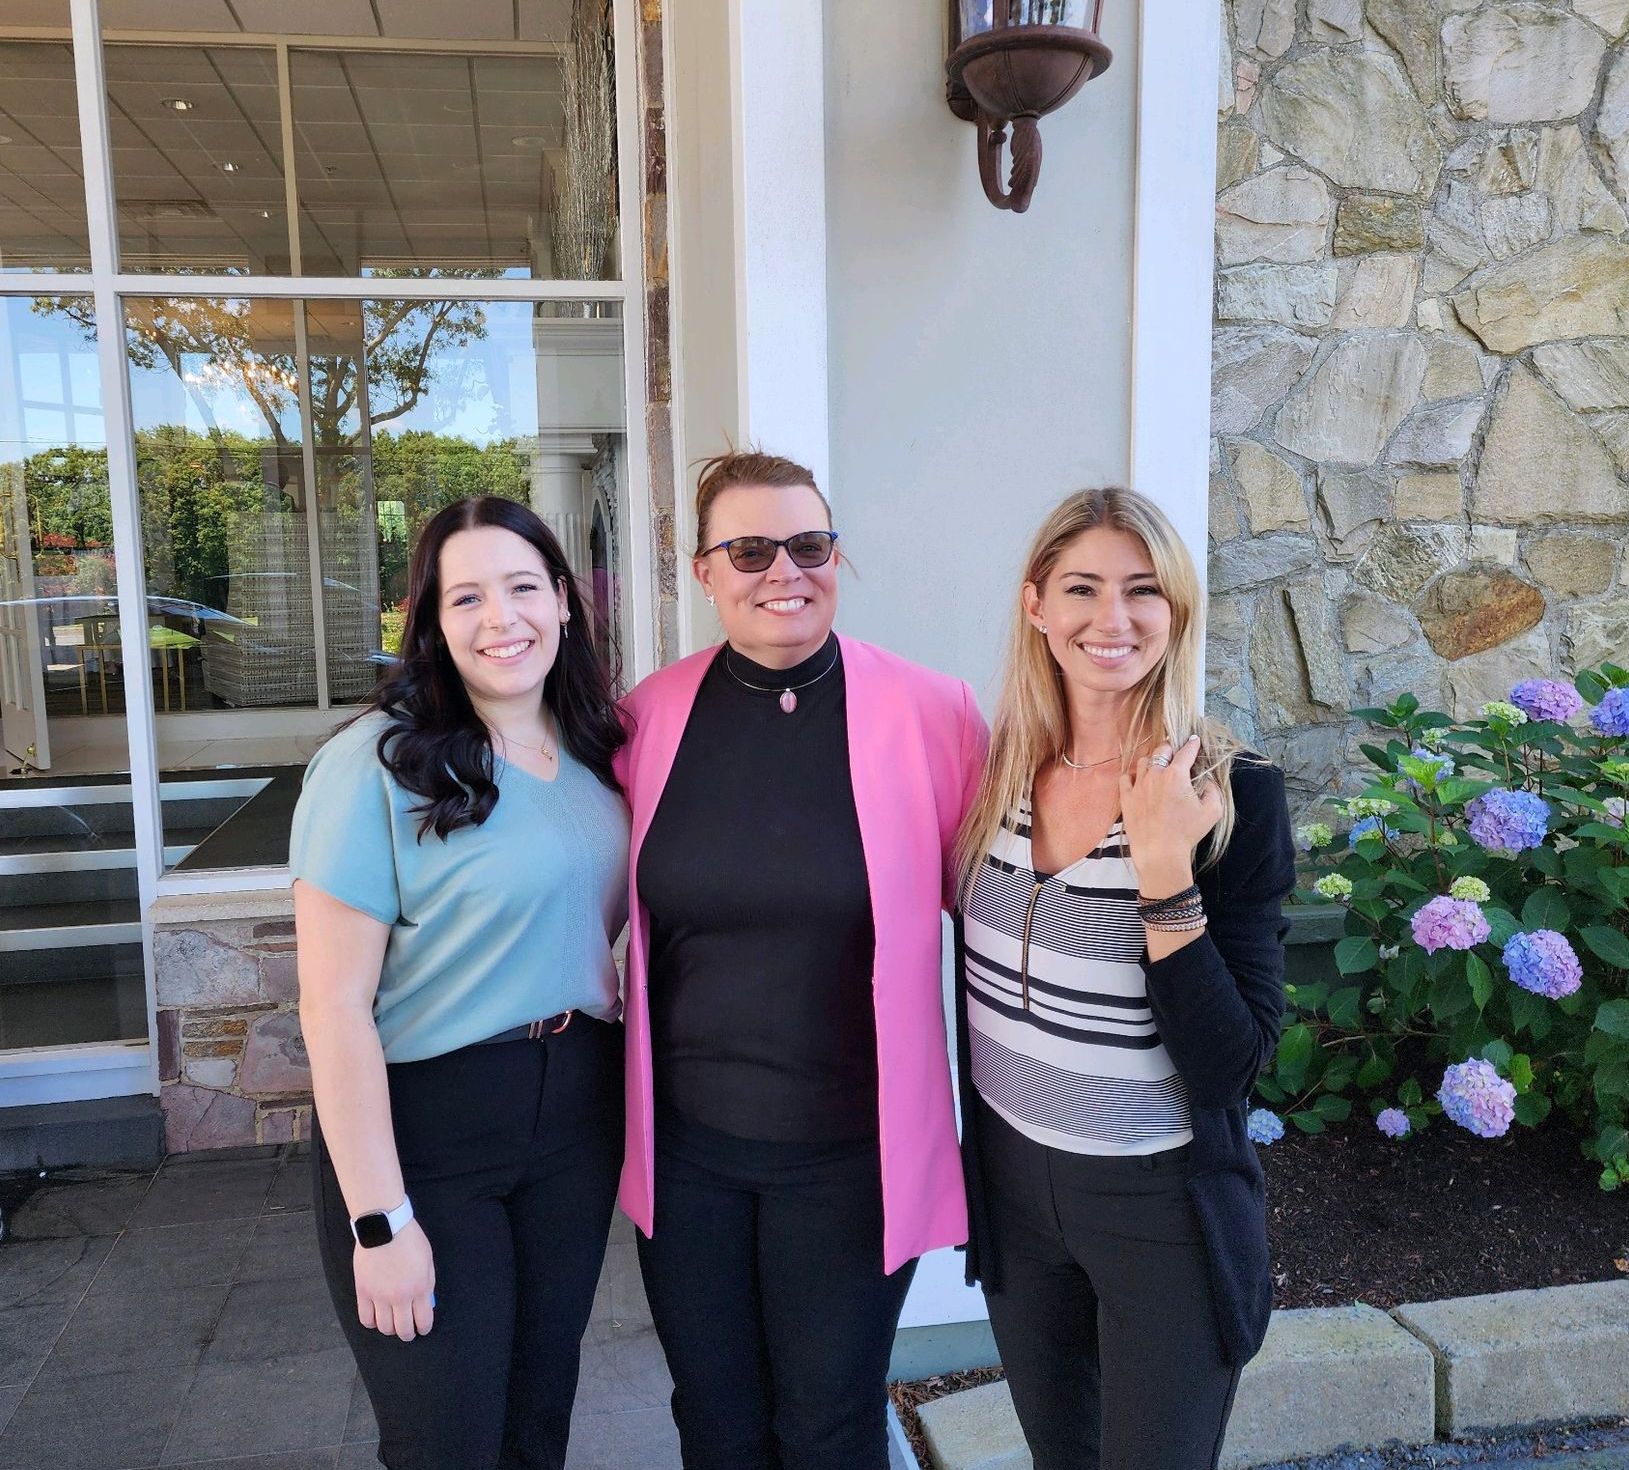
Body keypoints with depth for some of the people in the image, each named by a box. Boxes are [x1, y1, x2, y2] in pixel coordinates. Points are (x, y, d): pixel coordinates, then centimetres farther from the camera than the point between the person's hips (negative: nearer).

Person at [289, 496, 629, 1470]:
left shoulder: (598, 751, 1)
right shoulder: (378, 764, -17)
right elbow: (335, 1007, -18)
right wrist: (381, 1221, -17)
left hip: (579, 1109, 6)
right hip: (423, 1121, -5)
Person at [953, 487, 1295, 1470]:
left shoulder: (1234, 795, -18)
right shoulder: (995, 771, -6)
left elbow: (1231, 1069, -21)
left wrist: (1165, 869, -30)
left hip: (1163, 1208, -4)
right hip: (1011, 1184, 4)